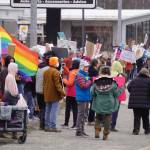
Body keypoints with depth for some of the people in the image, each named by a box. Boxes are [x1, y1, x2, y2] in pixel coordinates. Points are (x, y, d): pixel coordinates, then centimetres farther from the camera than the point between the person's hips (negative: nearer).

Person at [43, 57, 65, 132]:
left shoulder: (46, 72, 11)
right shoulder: (55, 72, -15)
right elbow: (57, 84, -20)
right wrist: (62, 92, -19)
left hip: (47, 95, 8)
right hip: (54, 95, -8)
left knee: (48, 111, 12)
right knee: (54, 111, -6)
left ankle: (47, 126, 15)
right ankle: (53, 126, -9)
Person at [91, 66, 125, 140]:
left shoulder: (96, 82, -7)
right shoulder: (112, 82, -11)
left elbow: (92, 93, -1)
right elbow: (116, 93, -5)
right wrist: (121, 89, 12)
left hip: (99, 104, 1)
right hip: (109, 105, -1)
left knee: (98, 117, 20)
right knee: (107, 119, 10)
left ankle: (97, 131, 6)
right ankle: (105, 135, 11)